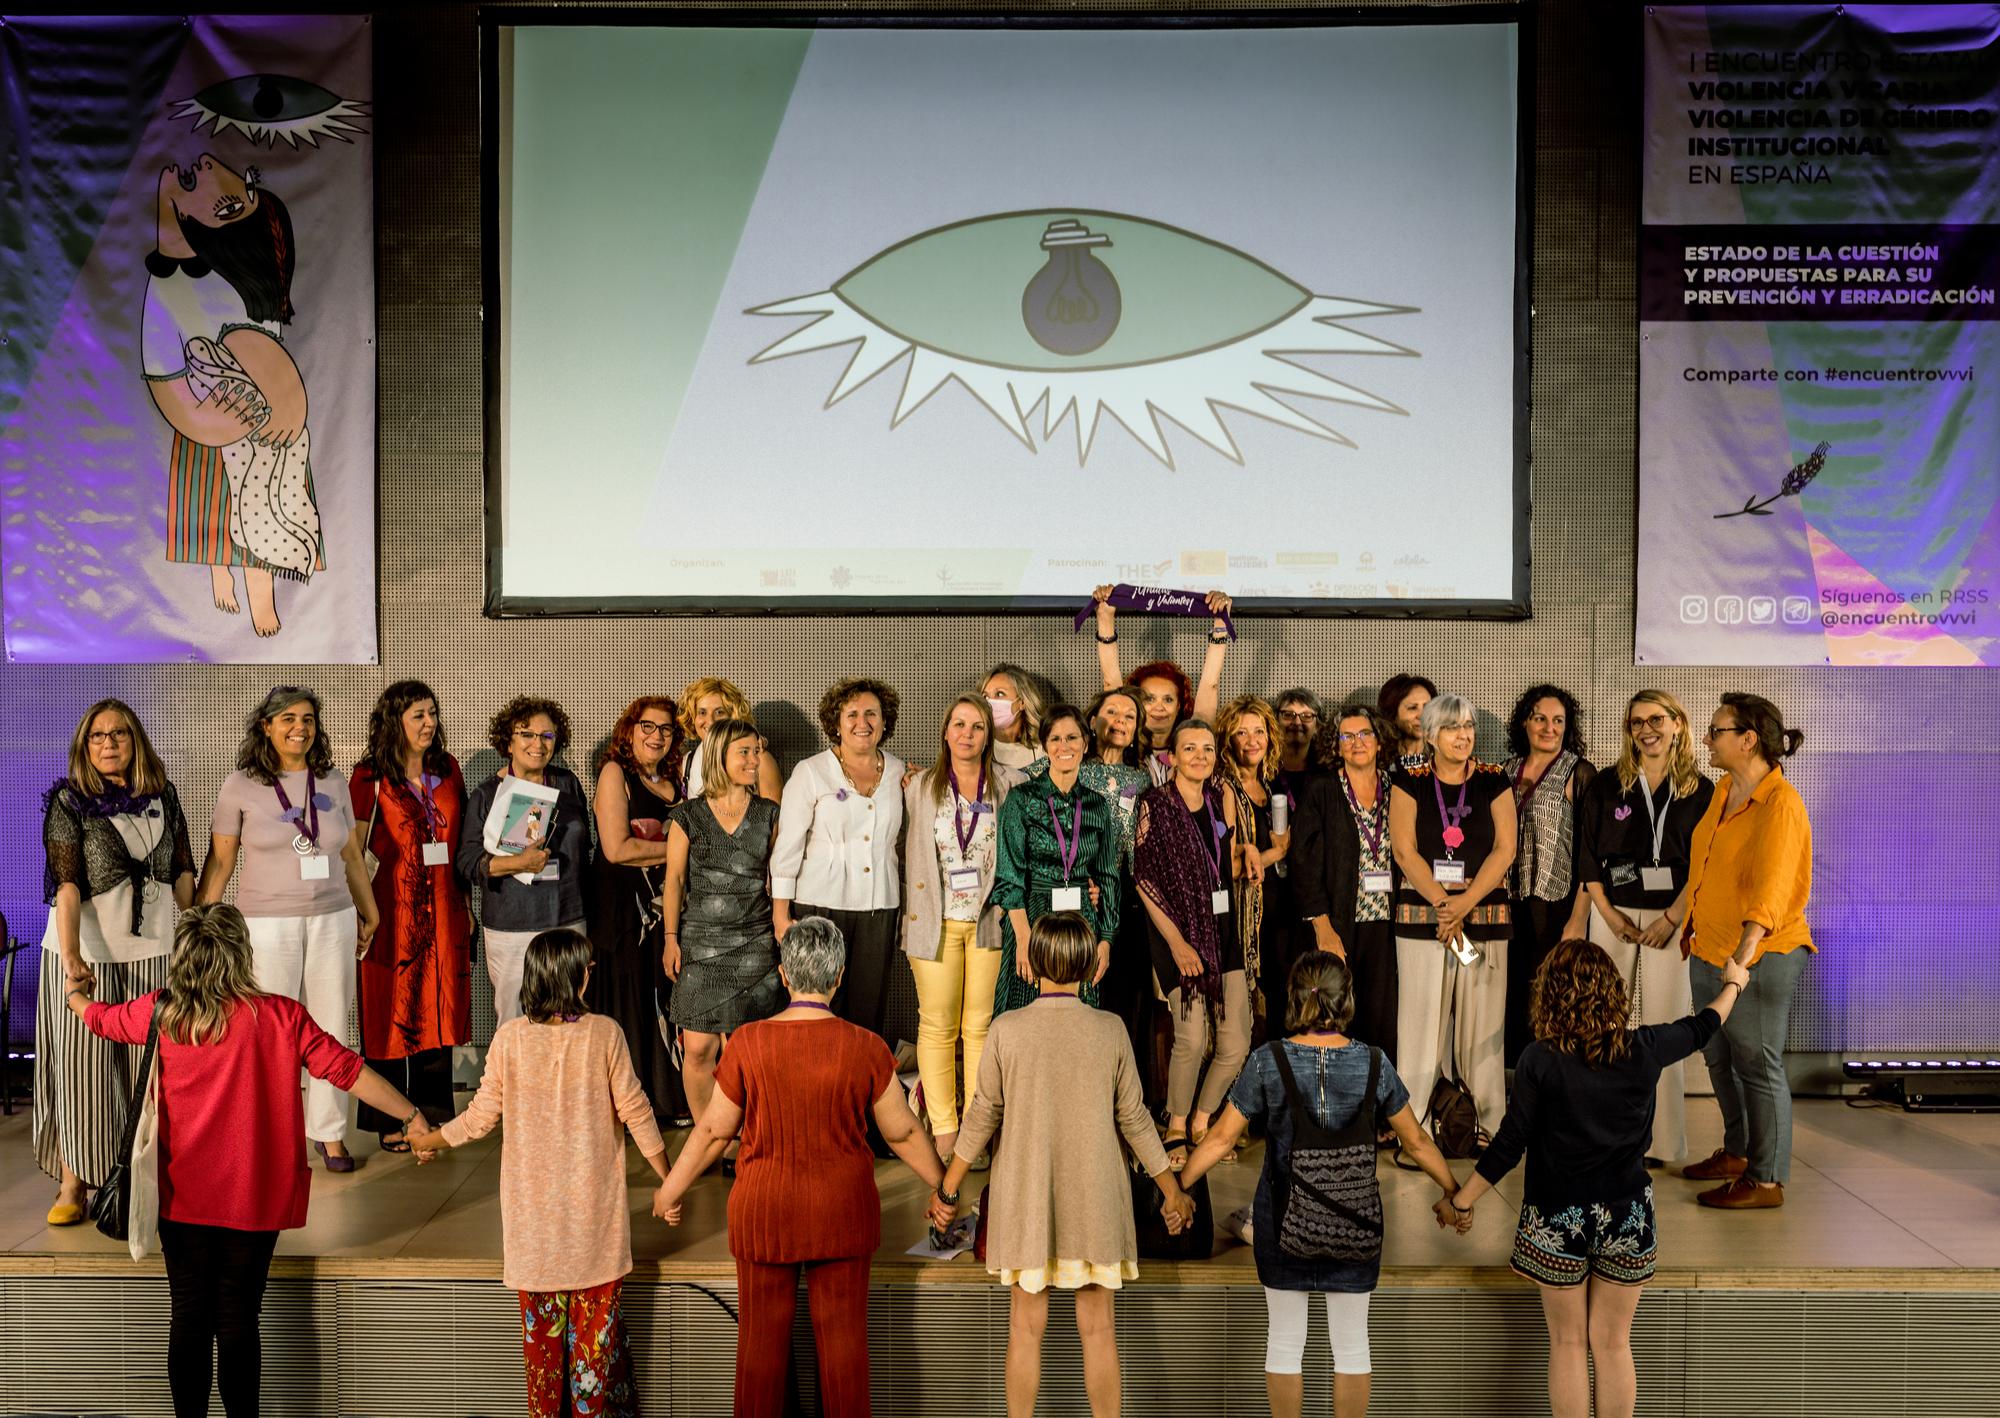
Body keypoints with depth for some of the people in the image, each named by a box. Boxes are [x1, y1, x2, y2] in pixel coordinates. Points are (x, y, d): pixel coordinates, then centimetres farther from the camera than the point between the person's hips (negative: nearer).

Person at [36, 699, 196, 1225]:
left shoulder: (162, 795, 5)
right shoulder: (68, 803, -7)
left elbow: (182, 870, 12)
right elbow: (65, 885, -16)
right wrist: (70, 957, -25)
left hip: (153, 944, 3)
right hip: (85, 946, -3)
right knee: (80, 1060, 2)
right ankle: (73, 1180, 12)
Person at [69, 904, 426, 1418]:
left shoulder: (159, 1014, -5)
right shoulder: (280, 1016, -14)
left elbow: (101, 1018, 17)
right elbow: (347, 1070, -16)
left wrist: (76, 995, 40)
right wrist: (412, 1116, -11)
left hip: (183, 1198, 2)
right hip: (254, 1201, -2)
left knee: (188, 1319, 12)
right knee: (239, 1321, 7)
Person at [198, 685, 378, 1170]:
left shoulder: (333, 783, 6)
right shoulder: (241, 785, -2)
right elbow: (220, 861, 1)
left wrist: (371, 913, 17)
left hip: (332, 921, 3)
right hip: (267, 925, -3)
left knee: (331, 1030, 7)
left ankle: (329, 1132, 20)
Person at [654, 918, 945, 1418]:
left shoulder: (748, 1042, -13)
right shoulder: (865, 1047, -12)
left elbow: (713, 1129, -4)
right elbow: (901, 1132, -3)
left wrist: (669, 1190, 12)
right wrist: (943, 1185, 14)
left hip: (764, 1210, 0)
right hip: (842, 1210, 0)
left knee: (762, 1336, 15)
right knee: (843, 1334, 13)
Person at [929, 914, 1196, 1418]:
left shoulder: (1007, 1030, -10)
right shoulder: (1110, 1030, -9)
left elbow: (983, 1115, -4)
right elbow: (1133, 1119, -2)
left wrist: (947, 1190, 9)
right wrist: (1171, 1190, 10)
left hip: (1025, 1200, 0)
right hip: (1094, 1202, 0)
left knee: (1026, 1327, 11)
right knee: (1098, 1327, 11)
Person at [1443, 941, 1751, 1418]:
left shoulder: (1540, 1060, -17)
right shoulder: (1643, 1050, -9)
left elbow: (1510, 1144, -14)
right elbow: (1700, 1027, 12)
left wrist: (1461, 1201, -3)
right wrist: (1733, 984, 33)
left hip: (1558, 1220, -2)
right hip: (1626, 1217, 2)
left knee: (1568, 1344, 12)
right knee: (1614, 1344, 15)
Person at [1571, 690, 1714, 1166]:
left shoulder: (1700, 791, 3)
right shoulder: (1607, 787, 7)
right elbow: (1587, 854, 6)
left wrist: (1671, 919, -9)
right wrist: (1607, 912, -4)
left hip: (1670, 918, -1)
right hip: (1613, 916, 1)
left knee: (1662, 1029, -1)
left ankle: (1659, 1140, 7)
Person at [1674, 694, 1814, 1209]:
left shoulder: (1781, 804, -19)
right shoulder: (1724, 791, 7)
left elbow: (1771, 887, -30)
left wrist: (1746, 952, -40)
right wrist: (1674, 917, 24)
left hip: (1762, 955, -8)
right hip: (1709, 949, 9)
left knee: (1758, 1066, 3)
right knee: (1719, 1059, 19)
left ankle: (1766, 1181, 16)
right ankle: (1737, 1153, 36)